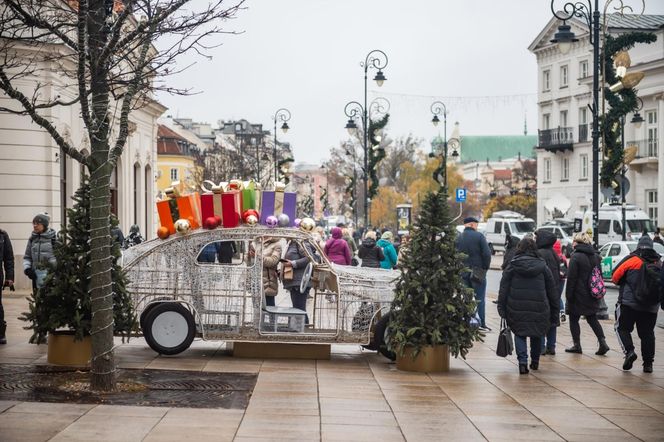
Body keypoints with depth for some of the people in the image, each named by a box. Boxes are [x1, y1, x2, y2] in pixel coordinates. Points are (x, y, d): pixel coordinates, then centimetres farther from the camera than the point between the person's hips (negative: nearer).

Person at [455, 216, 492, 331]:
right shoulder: (479, 236, -9)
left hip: (463, 273, 4)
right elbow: (487, 254, -13)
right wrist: (485, 268, -1)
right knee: (480, 299, 3)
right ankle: (481, 324, 2)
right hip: (478, 272, -4)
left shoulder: (458, 238, 3)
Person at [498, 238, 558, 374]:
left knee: (519, 334, 8)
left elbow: (503, 290, -3)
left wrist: (501, 308, -1)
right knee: (536, 335, 20)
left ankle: (522, 361, -11)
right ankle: (535, 362, 30)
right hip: (539, 309, 1)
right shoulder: (542, 266, 4)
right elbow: (552, 291, 7)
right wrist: (554, 312, 12)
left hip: (517, 308, -1)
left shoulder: (512, 266, 1)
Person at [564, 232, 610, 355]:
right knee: (592, 318, 13)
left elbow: (571, 278, -16)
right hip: (592, 295, 7)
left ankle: (577, 345, 8)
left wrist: (568, 294, -11)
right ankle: (603, 343, 3)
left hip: (578, 294, -7)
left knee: (573, 319, 6)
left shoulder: (576, 257, -15)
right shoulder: (595, 256, 9)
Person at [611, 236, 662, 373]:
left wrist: (625, 283, 16)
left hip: (629, 303, -4)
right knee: (647, 333, 11)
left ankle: (629, 351, -13)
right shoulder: (658, 263, 5)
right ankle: (648, 363, 9)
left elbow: (615, 277, -2)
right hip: (651, 306, 4)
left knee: (622, 328, 7)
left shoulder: (632, 260, -6)